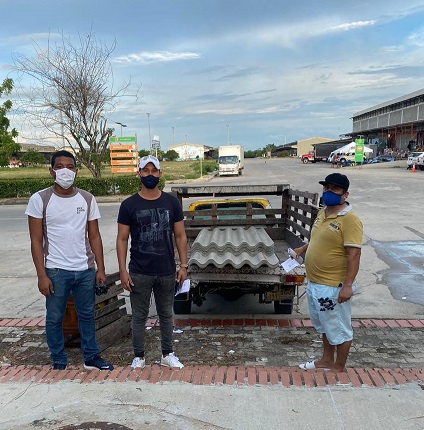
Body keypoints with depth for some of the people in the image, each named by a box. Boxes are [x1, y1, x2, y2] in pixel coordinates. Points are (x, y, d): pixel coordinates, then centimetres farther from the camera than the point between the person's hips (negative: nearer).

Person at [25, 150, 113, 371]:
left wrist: (101, 269, 2)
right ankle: (59, 362, 27)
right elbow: (36, 241, -5)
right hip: (56, 271, -2)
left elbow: (94, 237, 6)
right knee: (54, 318, 9)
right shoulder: (40, 199, -5)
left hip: (86, 270, 3)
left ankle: (91, 357, 28)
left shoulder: (87, 199, 4)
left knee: (87, 315, 14)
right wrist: (41, 275, -11)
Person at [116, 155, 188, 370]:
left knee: (166, 314, 15)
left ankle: (167, 354, 30)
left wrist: (183, 266, -1)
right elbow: (122, 239, -2)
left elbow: (180, 236, 4)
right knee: (139, 316, 10)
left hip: (167, 272, 2)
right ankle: (139, 356, 27)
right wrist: (122, 270, -8)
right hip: (139, 273, -1)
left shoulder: (171, 202, 1)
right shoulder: (129, 205, -3)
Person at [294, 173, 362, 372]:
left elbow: (354, 254, -23)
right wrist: (302, 249, 21)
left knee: (339, 329, 10)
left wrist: (348, 285, -26)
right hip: (314, 283, 9)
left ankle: (339, 367, 28)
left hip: (333, 287, -9)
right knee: (325, 326, 24)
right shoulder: (322, 212, 7)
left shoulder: (349, 219, -20)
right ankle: (327, 360, 42)